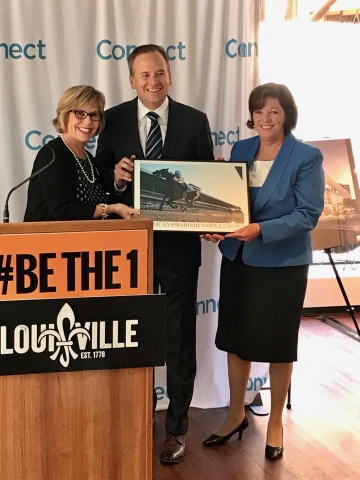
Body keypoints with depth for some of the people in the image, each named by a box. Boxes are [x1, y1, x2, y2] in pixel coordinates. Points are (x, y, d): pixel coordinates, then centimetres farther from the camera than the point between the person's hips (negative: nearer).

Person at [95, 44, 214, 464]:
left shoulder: (194, 121, -1)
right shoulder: (114, 120, 1)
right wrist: (116, 176, -18)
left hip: (178, 244, -1)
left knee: (179, 338, 8)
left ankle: (176, 428, 23)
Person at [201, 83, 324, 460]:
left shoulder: (307, 157, -11)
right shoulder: (240, 150, 5)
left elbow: (307, 215, -16)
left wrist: (261, 230, -27)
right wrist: (217, 227, -10)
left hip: (282, 263, -5)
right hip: (237, 259, 5)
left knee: (278, 344, 8)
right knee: (235, 338, 13)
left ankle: (275, 421, 27)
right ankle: (236, 414, 31)